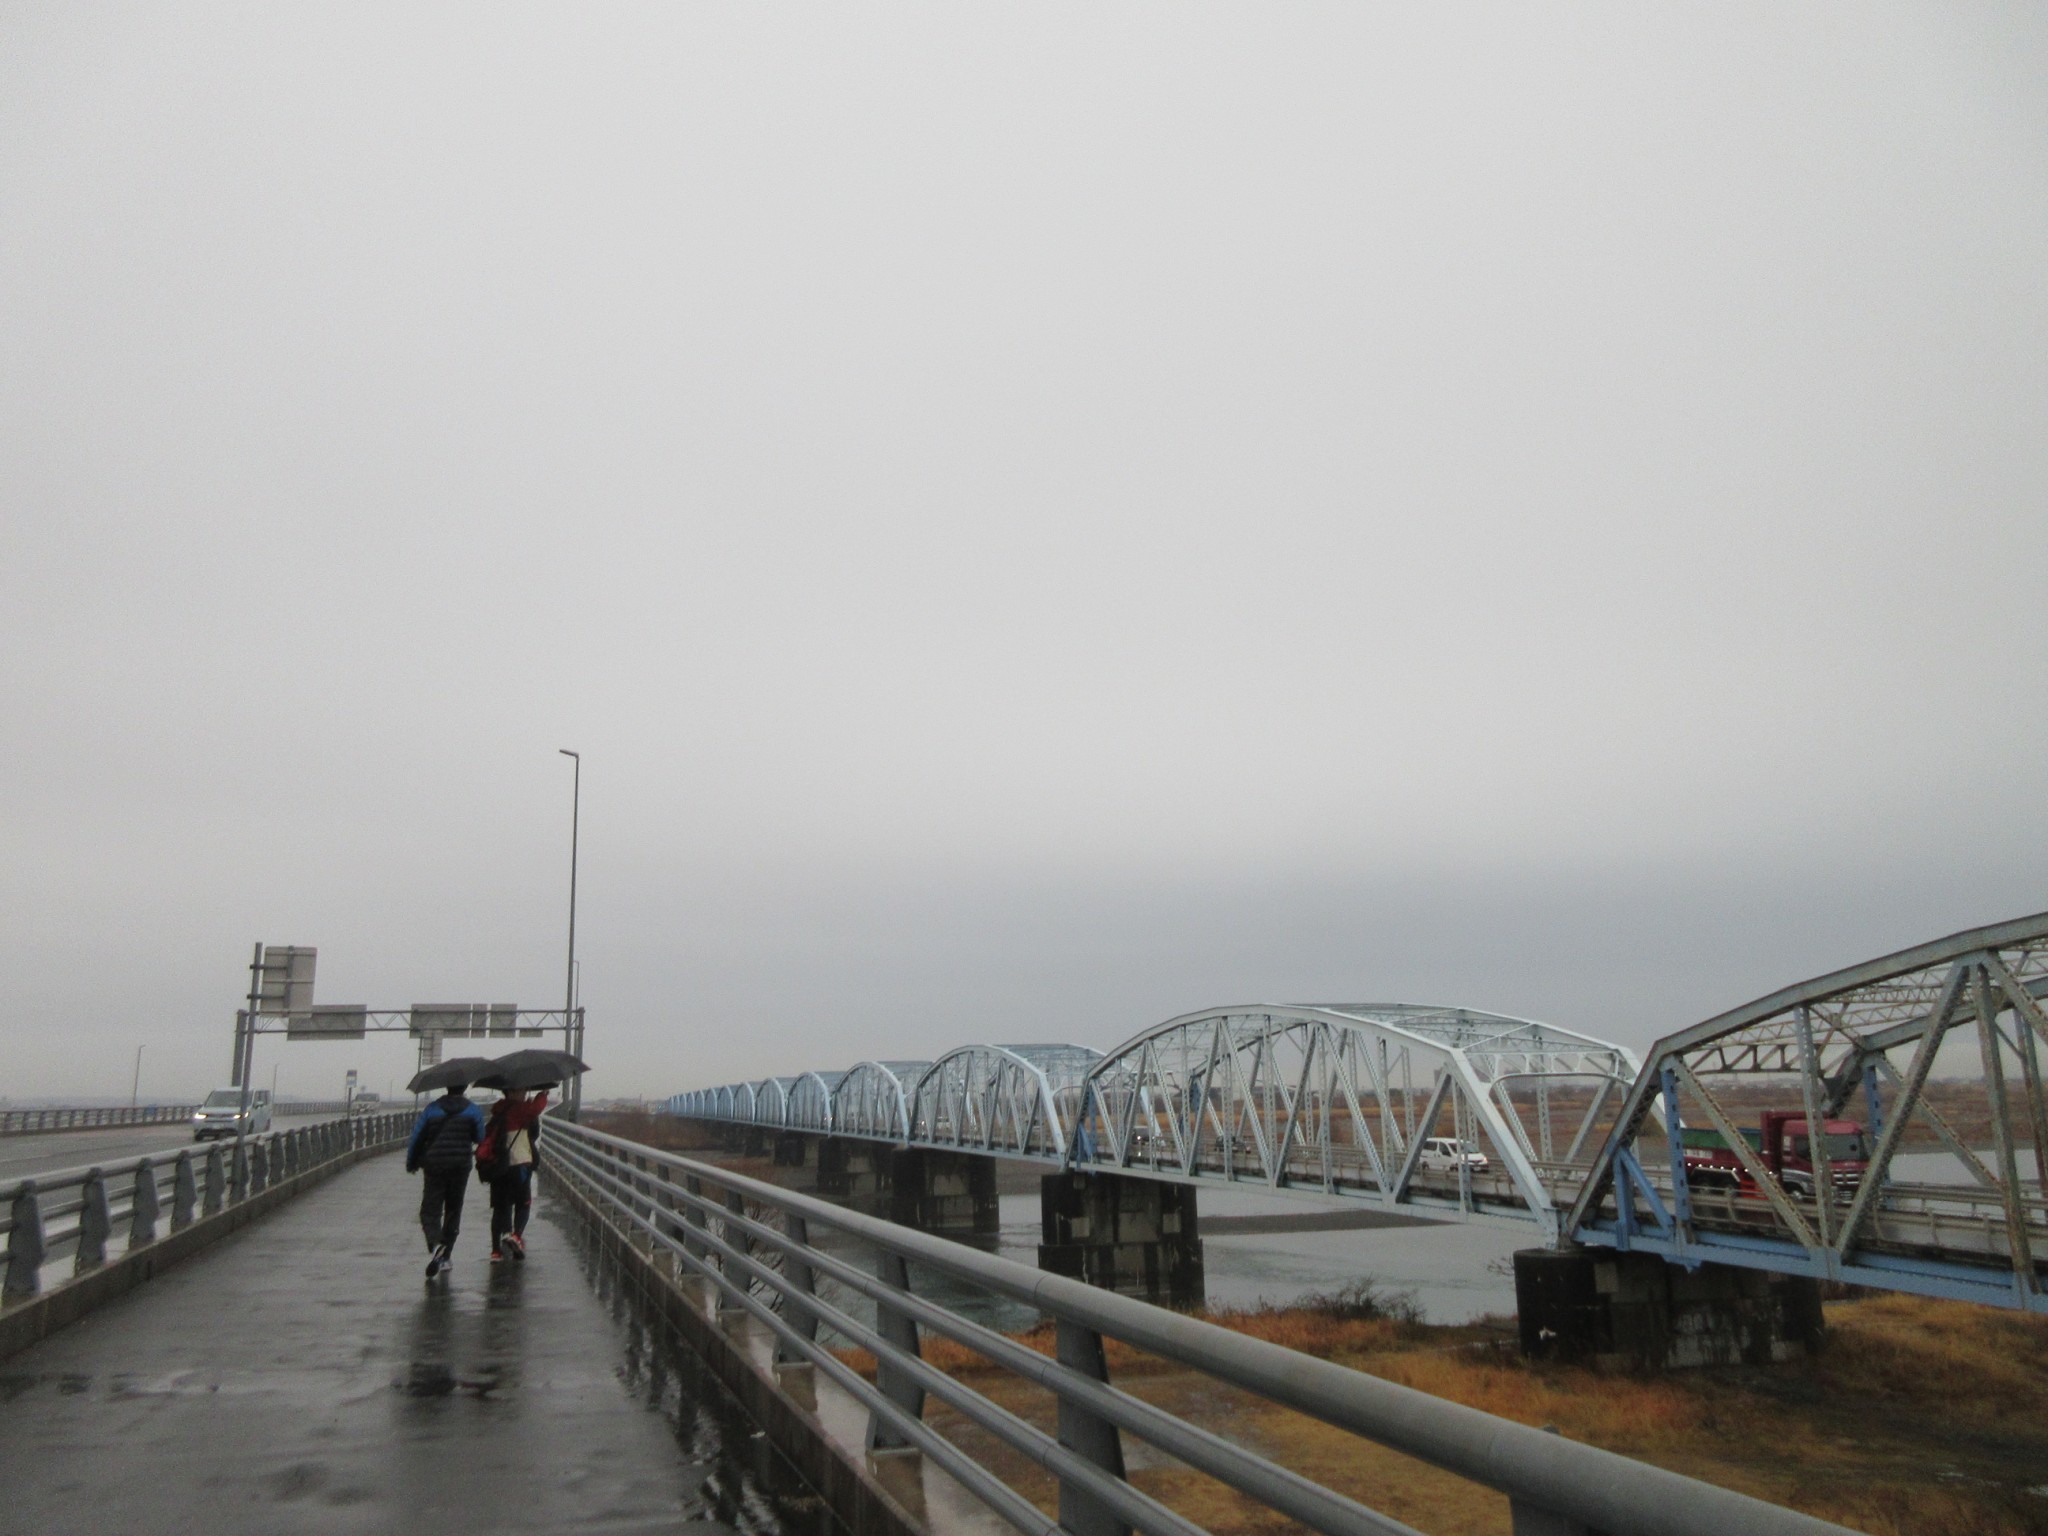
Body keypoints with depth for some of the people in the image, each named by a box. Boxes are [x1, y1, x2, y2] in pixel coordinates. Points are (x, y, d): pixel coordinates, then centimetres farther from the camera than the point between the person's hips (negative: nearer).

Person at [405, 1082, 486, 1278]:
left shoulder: (432, 1109, 0)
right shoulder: (473, 1111, 0)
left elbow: (416, 1137, 2)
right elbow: (480, 1139, 7)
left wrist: (411, 1163, 16)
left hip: (434, 1167, -1)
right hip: (460, 1168, 1)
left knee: (430, 1210, 1)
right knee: (453, 1211, 14)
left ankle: (436, 1244, -27)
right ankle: (444, 1257, 14)